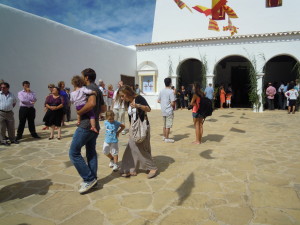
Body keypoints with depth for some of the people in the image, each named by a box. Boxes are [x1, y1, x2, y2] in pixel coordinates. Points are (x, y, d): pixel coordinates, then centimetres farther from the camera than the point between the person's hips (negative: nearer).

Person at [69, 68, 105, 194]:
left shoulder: (90, 88, -12)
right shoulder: (97, 89, 17)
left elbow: (91, 103, -31)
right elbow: (103, 108, 23)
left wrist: (79, 112, -19)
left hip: (86, 125, -10)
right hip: (95, 125, 10)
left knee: (74, 152, -5)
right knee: (91, 152, 14)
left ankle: (89, 179, -3)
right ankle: (92, 179, 19)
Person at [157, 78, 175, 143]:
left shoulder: (161, 91, 4)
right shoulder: (171, 91, -16)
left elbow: (158, 101, 10)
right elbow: (172, 103, -19)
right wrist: (173, 107, 0)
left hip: (163, 111, 7)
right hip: (169, 111, -7)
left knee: (164, 125, 18)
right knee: (168, 126, 2)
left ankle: (164, 137, 28)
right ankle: (167, 138, 9)